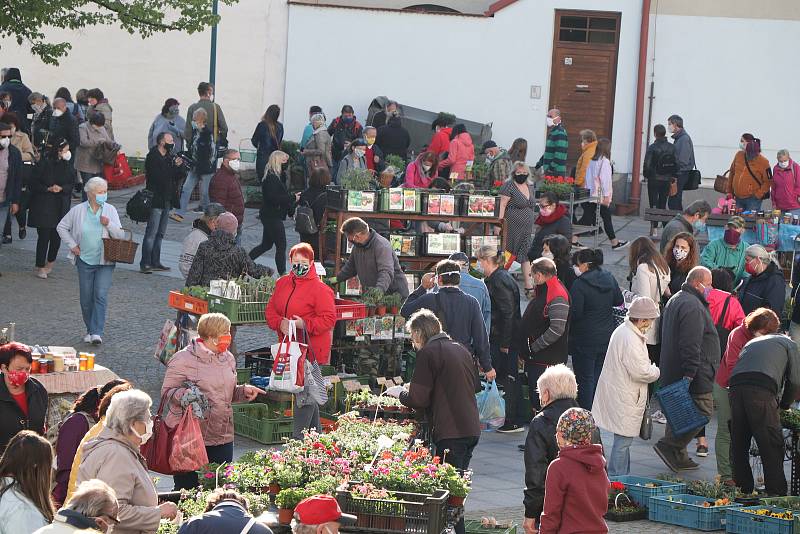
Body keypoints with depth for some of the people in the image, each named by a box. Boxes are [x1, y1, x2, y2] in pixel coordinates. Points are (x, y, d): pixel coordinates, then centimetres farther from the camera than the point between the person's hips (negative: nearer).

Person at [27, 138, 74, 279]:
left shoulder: (66, 165, 6)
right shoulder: (43, 164, -10)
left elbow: (70, 185, 8)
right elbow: (33, 184, -8)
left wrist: (61, 188, -12)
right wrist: (48, 189, -19)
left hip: (60, 207, 5)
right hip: (43, 206, -5)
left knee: (57, 236, 2)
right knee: (44, 236, -4)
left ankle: (50, 263, 24)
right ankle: (40, 267, 5)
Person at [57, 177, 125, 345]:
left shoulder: (110, 210, 0)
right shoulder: (78, 211, -2)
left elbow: (120, 235, 1)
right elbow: (61, 227, 9)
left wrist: (109, 224, -16)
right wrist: (72, 245, 1)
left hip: (105, 262, -1)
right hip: (85, 260, 1)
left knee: (101, 296, -13)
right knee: (86, 299, 6)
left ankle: (97, 333, -16)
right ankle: (90, 330, 23)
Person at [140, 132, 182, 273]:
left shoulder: (169, 157, 15)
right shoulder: (152, 157, -10)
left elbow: (176, 177, 15)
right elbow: (159, 177, -21)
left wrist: (178, 166, -4)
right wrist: (175, 166, -16)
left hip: (166, 201, 9)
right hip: (156, 200, -9)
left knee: (160, 234, 10)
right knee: (151, 233, -10)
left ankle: (155, 262, 14)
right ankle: (145, 263, -10)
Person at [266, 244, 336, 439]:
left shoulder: (320, 289, -9)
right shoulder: (282, 283, 12)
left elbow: (329, 318, -11)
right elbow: (271, 310, 15)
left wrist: (305, 324, -21)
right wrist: (280, 323, -5)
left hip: (311, 349, -7)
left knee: (304, 395, -10)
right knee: (309, 394, 16)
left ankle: (299, 438, -8)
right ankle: (316, 433, 27)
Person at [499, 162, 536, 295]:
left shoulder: (530, 188, 15)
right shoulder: (509, 186, -8)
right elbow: (502, 205, -13)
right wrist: (500, 221, -20)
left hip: (527, 228, 6)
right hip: (512, 227, -6)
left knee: (526, 254, 1)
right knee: (508, 254, 0)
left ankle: (528, 287, -1)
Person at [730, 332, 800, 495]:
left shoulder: (752, 342, 38)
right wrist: (783, 405, 28)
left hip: (735, 384, 5)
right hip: (761, 390, -5)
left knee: (738, 445, 12)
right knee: (772, 445, -2)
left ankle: (743, 490, 15)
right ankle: (776, 492, -5)